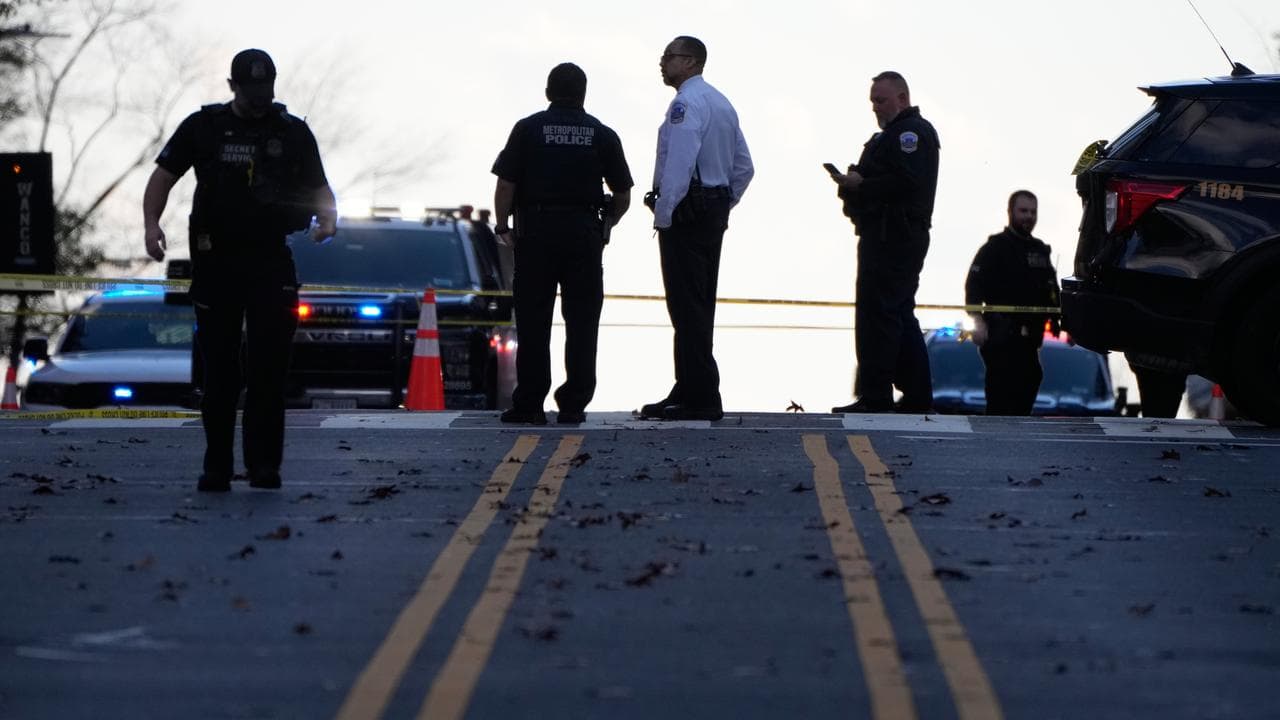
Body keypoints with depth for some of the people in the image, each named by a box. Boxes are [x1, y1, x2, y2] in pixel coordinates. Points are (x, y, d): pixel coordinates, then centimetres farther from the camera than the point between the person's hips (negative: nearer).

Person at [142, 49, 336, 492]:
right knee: (219, 368, 3)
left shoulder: (293, 132, 7)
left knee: (269, 366, -5)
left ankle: (264, 464, -1)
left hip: (272, 260, 0)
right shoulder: (204, 127, 4)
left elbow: (318, 187, 12)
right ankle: (216, 467, 8)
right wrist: (152, 223, -12)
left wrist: (327, 217, -11)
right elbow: (164, 175, 5)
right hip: (216, 260, 0)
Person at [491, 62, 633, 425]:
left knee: (533, 323, 3)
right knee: (581, 323, 5)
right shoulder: (602, 135, 5)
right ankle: (573, 405, 4)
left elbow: (505, 184, -6)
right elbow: (623, 196, 7)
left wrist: (503, 226, 6)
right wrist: (606, 225, 23)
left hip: (536, 232, -1)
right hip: (584, 233, 1)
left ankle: (529, 404, 2)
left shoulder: (528, 129, 0)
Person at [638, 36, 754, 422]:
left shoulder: (686, 103, -13)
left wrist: (662, 215, -18)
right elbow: (744, 167, 21)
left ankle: (701, 399, -11)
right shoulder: (721, 103, 18)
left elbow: (679, 163, -23)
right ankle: (689, 392, 19)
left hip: (684, 215, -10)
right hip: (714, 214, 10)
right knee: (698, 307, 13)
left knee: (687, 307, -9)